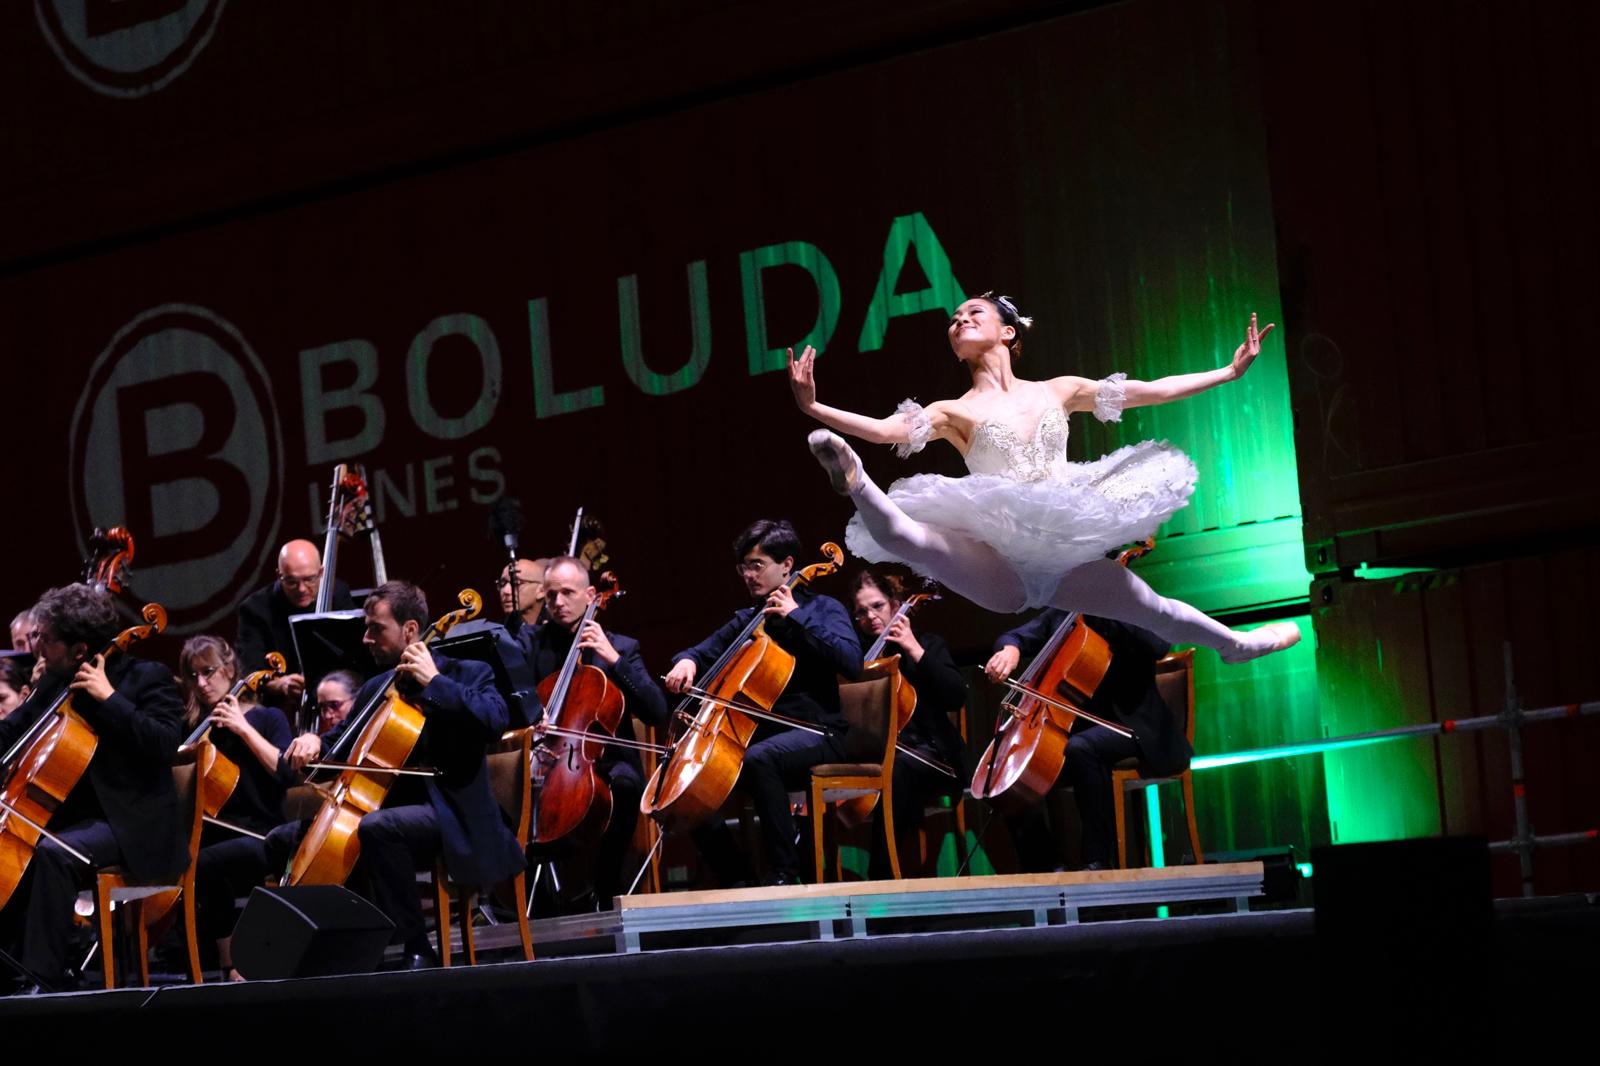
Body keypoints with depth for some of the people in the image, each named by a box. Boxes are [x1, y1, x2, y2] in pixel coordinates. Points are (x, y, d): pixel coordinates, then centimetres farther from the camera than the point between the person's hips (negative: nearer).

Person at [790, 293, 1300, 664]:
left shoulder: (1059, 391, 10)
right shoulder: (954, 412, 0)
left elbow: (1153, 390, 11)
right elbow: (886, 429, -18)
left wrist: (1230, 371, 8)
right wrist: (814, 408, -34)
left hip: (1066, 555, 3)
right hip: (1000, 565, -3)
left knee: (1160, 612, 20)